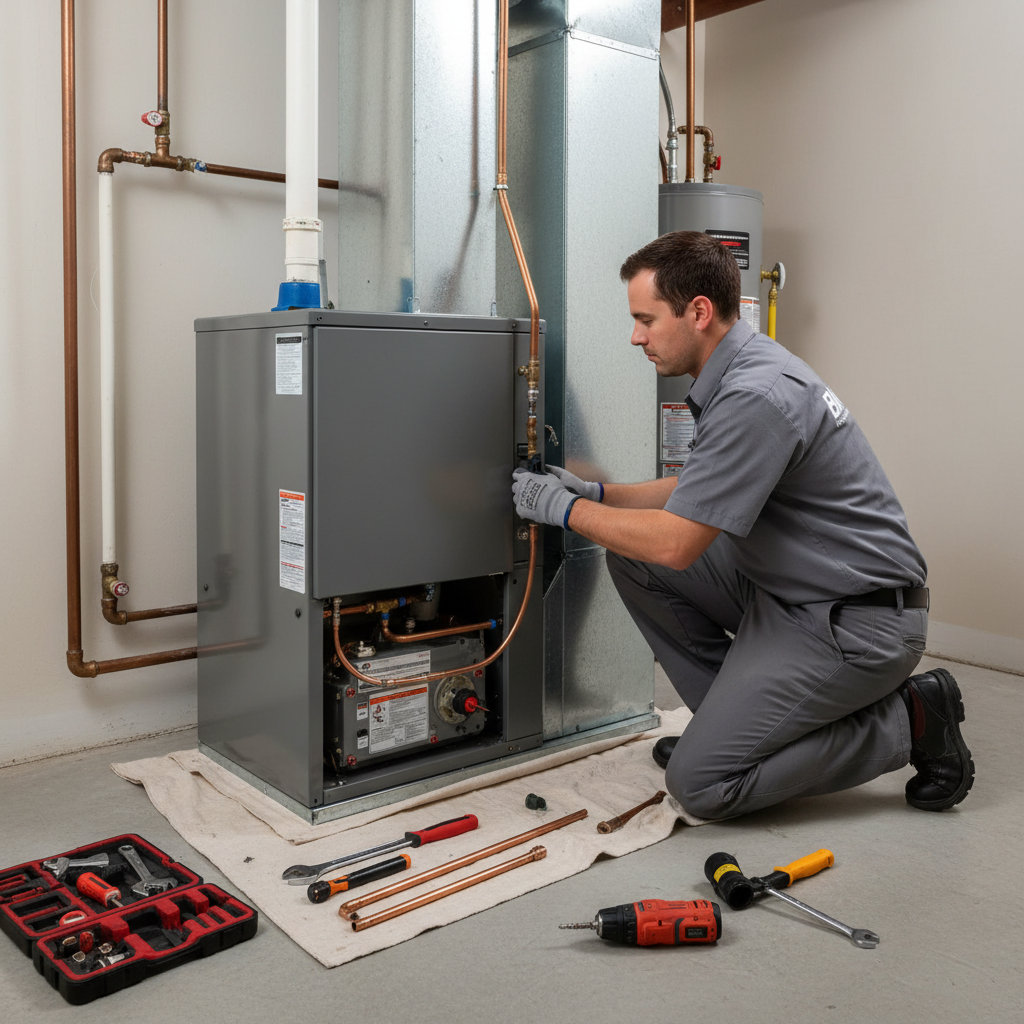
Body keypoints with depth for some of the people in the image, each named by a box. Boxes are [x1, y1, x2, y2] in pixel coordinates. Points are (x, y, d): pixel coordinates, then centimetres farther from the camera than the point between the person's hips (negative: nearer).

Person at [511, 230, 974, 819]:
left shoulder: (755, 397, -26)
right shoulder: (738, 370, 7)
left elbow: (674, 543, -25)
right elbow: (697, 493, 20)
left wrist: (567, 510, -10)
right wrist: (597, 492, 10)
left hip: (856, 622, -10)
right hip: (785, 588, 10)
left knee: (700, 783, -10)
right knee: (632, 558, 5)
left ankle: (907, 721, 2)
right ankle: (733, 713, 14)